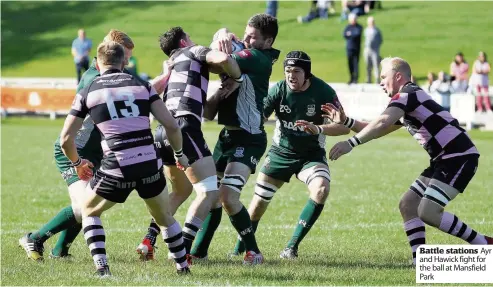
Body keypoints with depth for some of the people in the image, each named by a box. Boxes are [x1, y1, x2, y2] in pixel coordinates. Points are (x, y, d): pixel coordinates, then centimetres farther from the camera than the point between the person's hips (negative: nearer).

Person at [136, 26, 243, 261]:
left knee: (181, 191, 26)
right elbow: (223, 59, -9)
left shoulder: (172, 66, 32)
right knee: (209, 191, -6)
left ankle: (148, 241, 15)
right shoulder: (194, 52, 11)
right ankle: (182, 249, -18)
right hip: (184, 128, -8)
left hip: (163, 132, 8)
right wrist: (238, 78, 9)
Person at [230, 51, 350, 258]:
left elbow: (344, 126, -20)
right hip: (281, 152, 1)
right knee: (260, 200, 4)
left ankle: (292, 246, -18)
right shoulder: (278, 90, -14)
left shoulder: (323, 92, -18)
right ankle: (241, 246, 28)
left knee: (321, 189, -27)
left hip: (312, 153, -1)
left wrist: (319, 129, -37)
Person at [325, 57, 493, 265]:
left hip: (459, 157, -10)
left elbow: (382, 123, -28)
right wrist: (345, 121, 15)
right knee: (408, 205, 5)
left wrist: (351, 143, -33)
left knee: (428, 212, -18)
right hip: (445, 160, 10)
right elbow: (378, 131, 27)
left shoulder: (408, 94, -10)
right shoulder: (407, 102, 22)